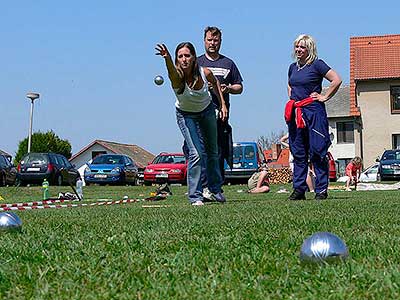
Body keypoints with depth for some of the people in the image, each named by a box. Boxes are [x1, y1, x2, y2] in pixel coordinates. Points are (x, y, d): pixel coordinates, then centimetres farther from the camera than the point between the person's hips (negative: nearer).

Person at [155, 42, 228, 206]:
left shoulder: (205, 72, -24)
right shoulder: (177, 77, -32)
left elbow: (215, 82, 1)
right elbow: (172, 71, -59)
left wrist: (223, 104, -2)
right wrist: (167, 58, -80)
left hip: (207, 111, 4)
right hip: (186, 115, -3)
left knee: (213, 152, 15)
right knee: (196, 153, -18)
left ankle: (216, 189, 36)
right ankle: (195, 197, -6)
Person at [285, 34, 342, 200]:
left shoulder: (317, 64, -6)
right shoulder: (293, 67, 15)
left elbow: (337, 80, -11)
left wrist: (324, 97, -9)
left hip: (313, 112, -7)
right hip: (295, 113, 7)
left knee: (316, 152, -4)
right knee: (298, 153, 7)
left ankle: (322, 190, 2)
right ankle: (298, 189, 12)